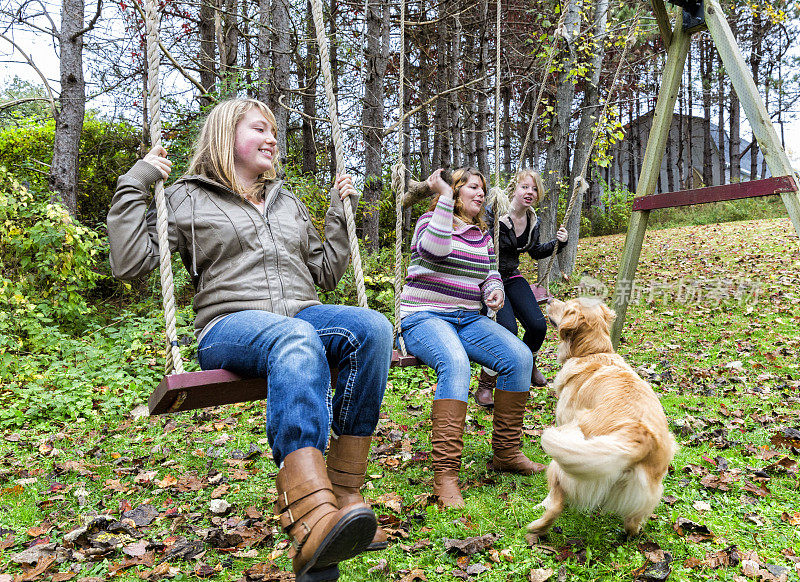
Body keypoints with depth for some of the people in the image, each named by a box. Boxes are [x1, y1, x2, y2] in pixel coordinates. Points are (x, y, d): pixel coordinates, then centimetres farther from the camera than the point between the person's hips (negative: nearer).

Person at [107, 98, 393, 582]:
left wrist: (341, 213, 24)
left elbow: (325, 273, 30)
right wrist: (135, 184, 4)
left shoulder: (288, 203, 28)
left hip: (301, 315, 5)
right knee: (296, 339, -42)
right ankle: (312, 519, -59)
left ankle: (344, 491, -30)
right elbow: (131, 262, 4)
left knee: (373, 328, -30)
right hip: (229, 326, -4)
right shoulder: (189, 200, 15)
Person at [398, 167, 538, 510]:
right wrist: (444, 197, -18)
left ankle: (506, 452, -6)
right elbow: (435, 249, -21)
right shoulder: (430, 220, 1)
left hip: (469, 319, 6)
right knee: (456, 362, -38)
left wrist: (494, 289, 1)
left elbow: (490, 273, 24)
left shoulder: (483, 234, 20)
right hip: (424, 318, -6)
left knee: (519, 355, -20)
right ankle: (445, 474, -38)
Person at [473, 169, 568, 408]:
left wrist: (558, 242, 6)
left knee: (538, 324, -11)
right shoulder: (493, 215, -19)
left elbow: (535, 251, 20)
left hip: (512, 278, 6)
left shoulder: (532, 220, 4)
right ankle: (484, 387, -6)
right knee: (507, 328, -25)